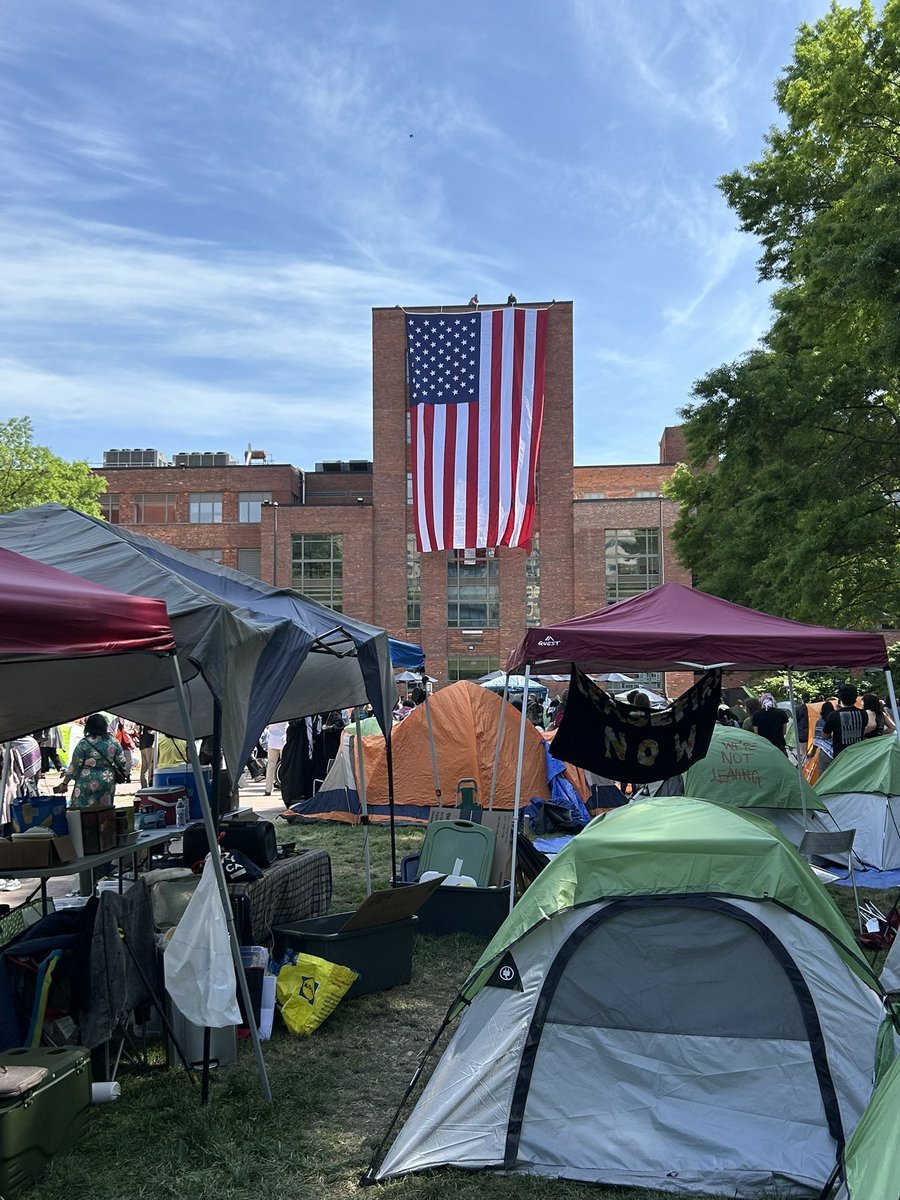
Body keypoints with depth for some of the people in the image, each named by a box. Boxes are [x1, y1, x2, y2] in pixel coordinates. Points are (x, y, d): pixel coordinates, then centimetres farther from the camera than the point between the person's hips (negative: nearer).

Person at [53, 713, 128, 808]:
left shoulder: (84, 743, -7)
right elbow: (122, 763, 7)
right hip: (107, 782, 4)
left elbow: (74, 765, -5)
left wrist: (64, 783, 2)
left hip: (87, 783, -4)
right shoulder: (113, 742, 4)